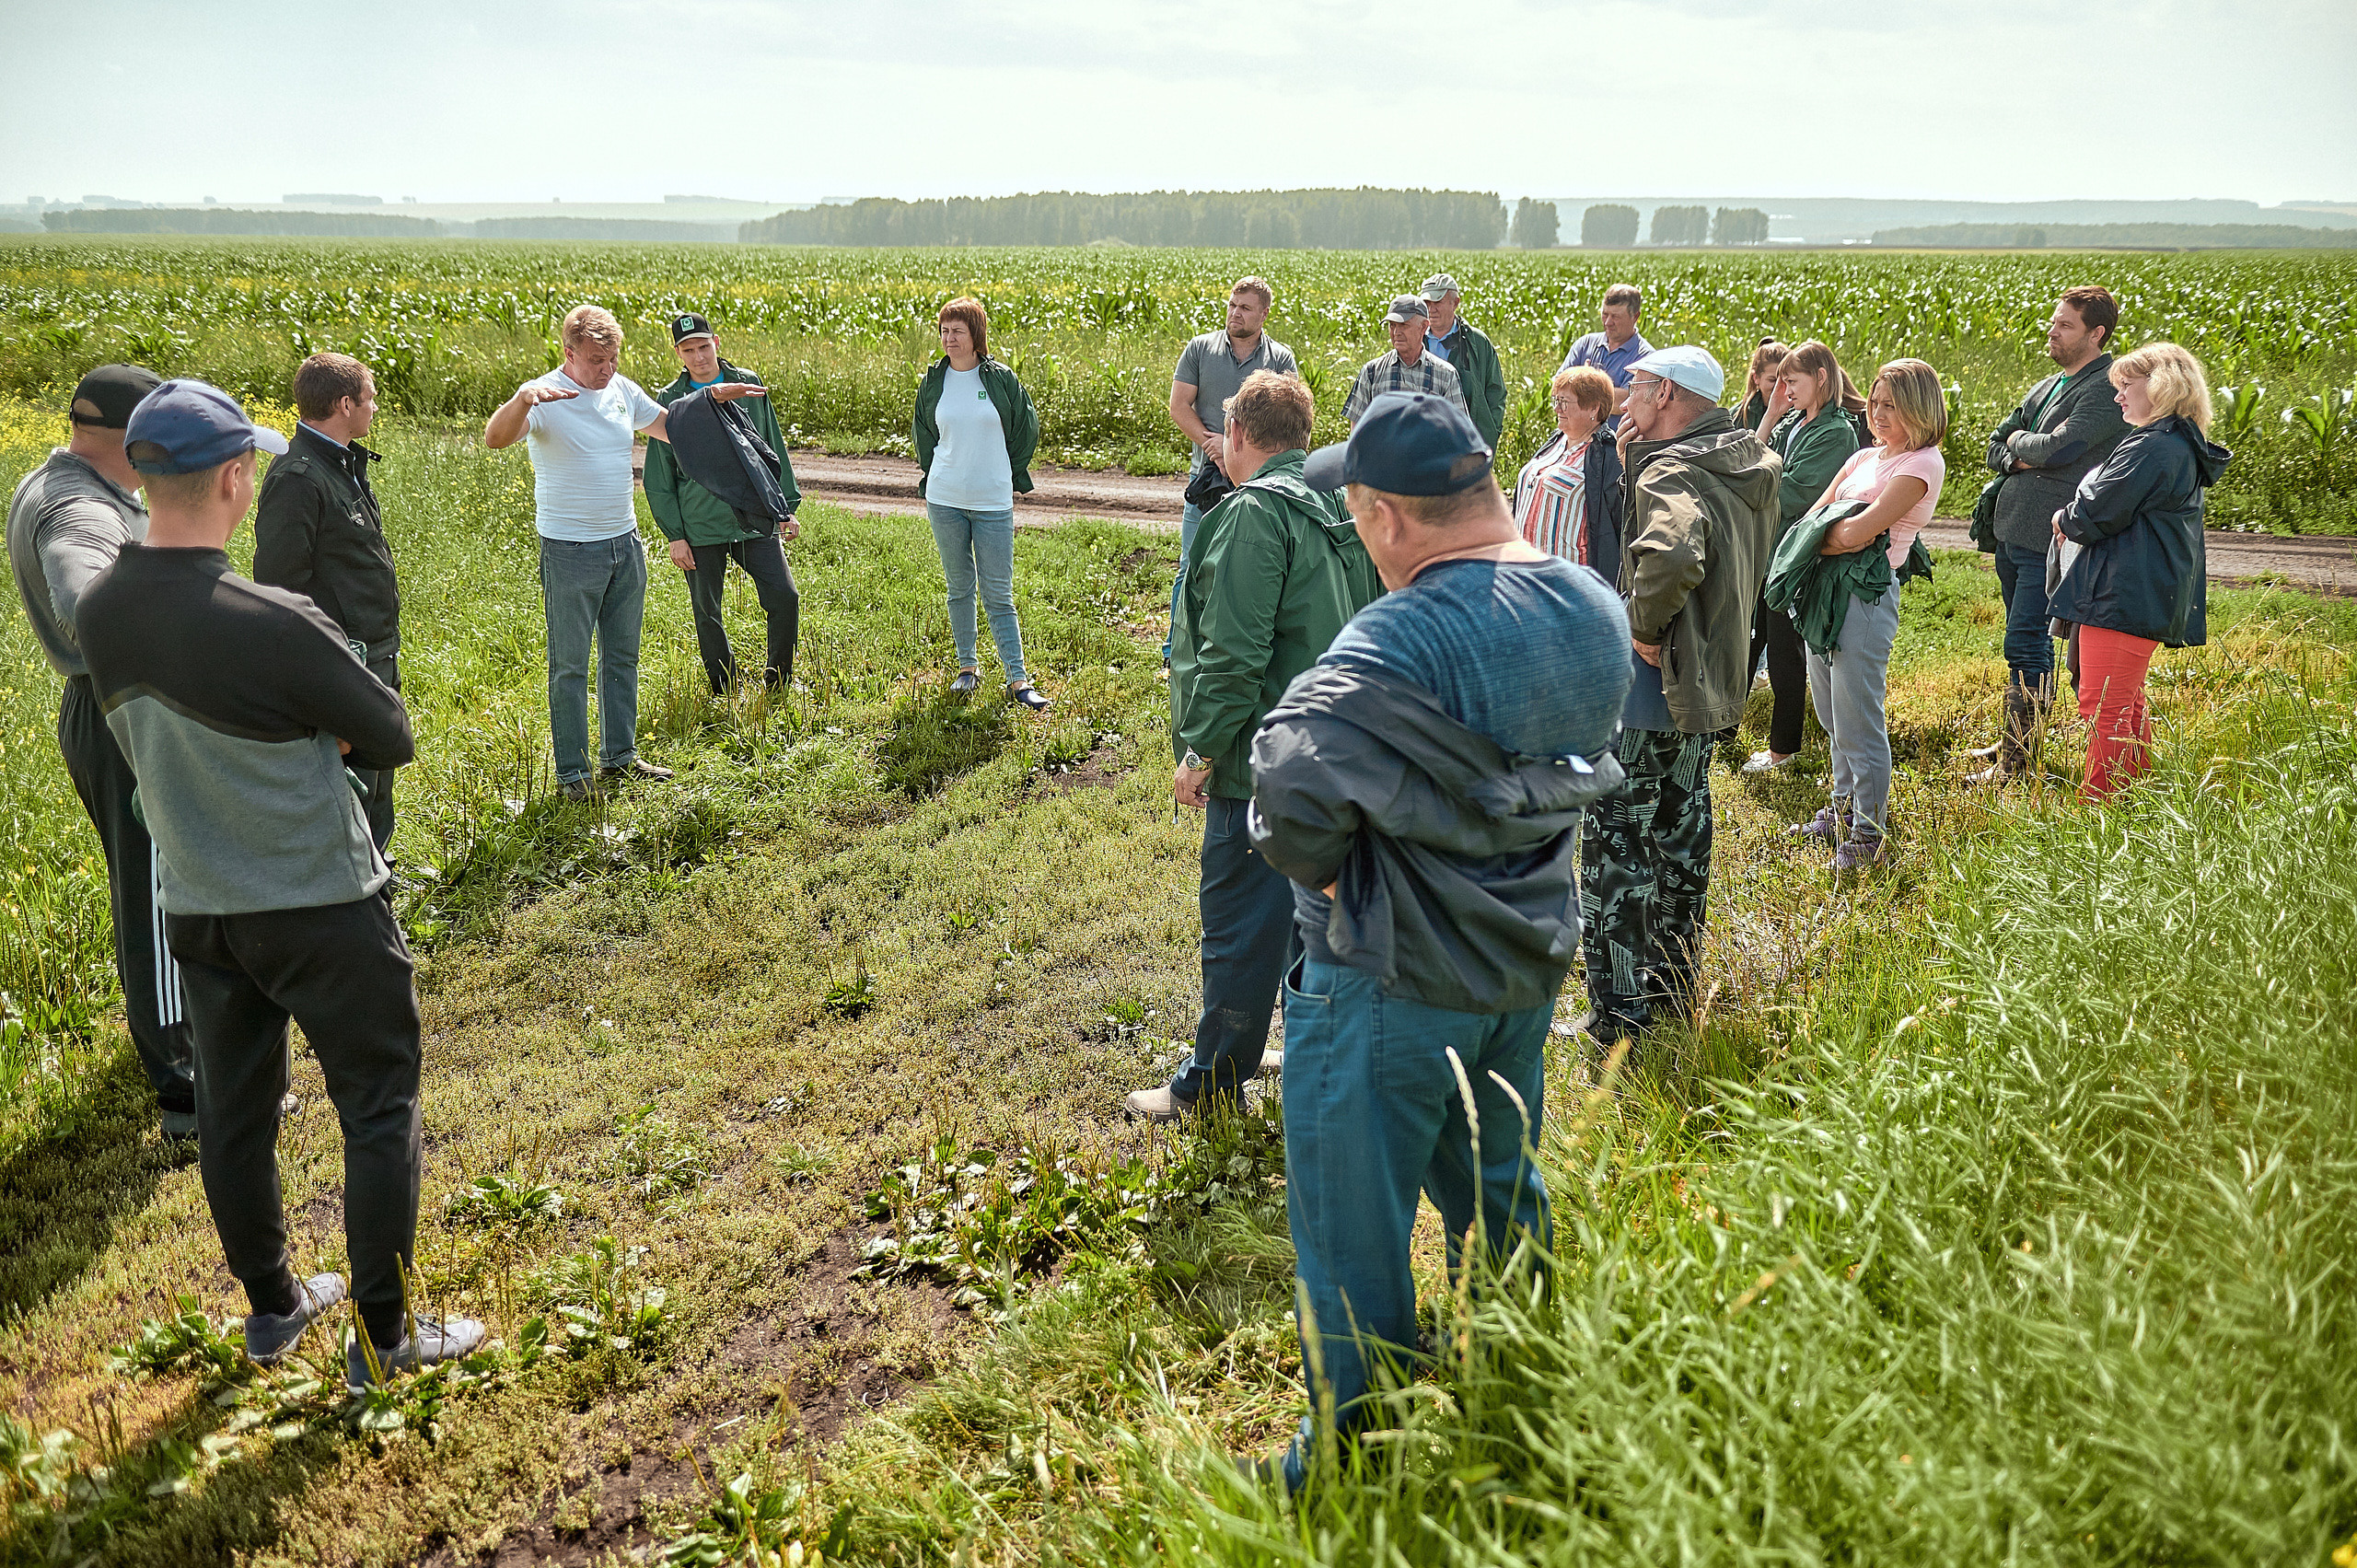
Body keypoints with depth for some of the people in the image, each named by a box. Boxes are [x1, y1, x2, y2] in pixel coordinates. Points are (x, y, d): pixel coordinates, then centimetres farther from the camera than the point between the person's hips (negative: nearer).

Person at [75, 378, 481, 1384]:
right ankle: (385, 1339, 17)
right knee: (379, 1111, 8)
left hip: (196, 911, 7)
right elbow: (393, 740, -13)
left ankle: (271, 1308, 36)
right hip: (321, 907, -7)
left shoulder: (100, 612, -4)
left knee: (234, 1110, 19)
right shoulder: (276, 625, -26)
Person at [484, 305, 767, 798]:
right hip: (570, 550, -7)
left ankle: (620, 758, 29)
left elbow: (670, 427, 21)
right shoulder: (544, 397, -14)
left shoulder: (622, 389, 5)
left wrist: (711, 398, 6)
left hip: (625, 544, 7)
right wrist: (523, 399, -49)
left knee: (622, 656, 16)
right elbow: (495, 439, -31)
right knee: (570, 667, 2)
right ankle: (572, 773, 10)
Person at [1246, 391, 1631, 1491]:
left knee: (1352, 1236, 11)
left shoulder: (1403, 639, -28)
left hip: (1392, 985, -8)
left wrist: (1325, 870, -19)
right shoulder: (1595, 613, -2)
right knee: (1500, 1202, 27)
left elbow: (1295, 785, -39)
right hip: (1528, 965, 8)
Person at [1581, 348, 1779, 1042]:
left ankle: (1619, 1017, -1)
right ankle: (1673, 989, 34)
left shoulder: (1672, 474, -21)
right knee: (1679, 834, 20)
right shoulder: (1750, 463, 8)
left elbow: (1670, 556, -42)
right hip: (1716, 682, 10)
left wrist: (1642, 626, -24)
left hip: (1655, 688, -10)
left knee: (1615, 840, -3)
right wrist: (1632, 446, 3)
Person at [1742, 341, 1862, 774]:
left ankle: (1783, 748, 15)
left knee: (1784, 653, 2)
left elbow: (1789, 496, -19)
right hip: (1762, 551, 8)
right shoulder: (1793, 422, 11)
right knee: (1744, 641, 14)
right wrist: (1772, 415, 1)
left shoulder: (1836, 432, -14)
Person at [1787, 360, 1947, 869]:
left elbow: (1860, 531, -17)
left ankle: (1868, 831, 10)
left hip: (1867, 594, -8)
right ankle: (1845, 806, 35)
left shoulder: (1922, 463, -9)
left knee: (1857, 722, -3)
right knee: (1833, 715, 18)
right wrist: (1840, 535, -10)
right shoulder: (1864, 458, 16)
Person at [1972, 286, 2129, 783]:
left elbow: (2058, 448, -23)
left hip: (2049, 538, -9)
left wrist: (2018, 442, -3)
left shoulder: (2107, 388, -11)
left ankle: (2016, 763, -4)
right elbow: (1995, 448, 15)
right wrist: (2018, 459, -7)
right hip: (2012, 531, 9)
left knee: (2024, 647, -9)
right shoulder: (2049, 385, 16)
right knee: (2030, 642, 17)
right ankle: (2017, 739, 28)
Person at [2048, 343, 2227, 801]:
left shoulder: (2153, 447, -16)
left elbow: (2097, 513, -17)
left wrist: (2066, 520, 5)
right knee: (2128, 703, 21)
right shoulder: (2183, 448, 18)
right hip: (2155, 597, 11)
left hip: (2125, 594, -11)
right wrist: (2076, 519, 7)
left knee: (2104, 708, -9)